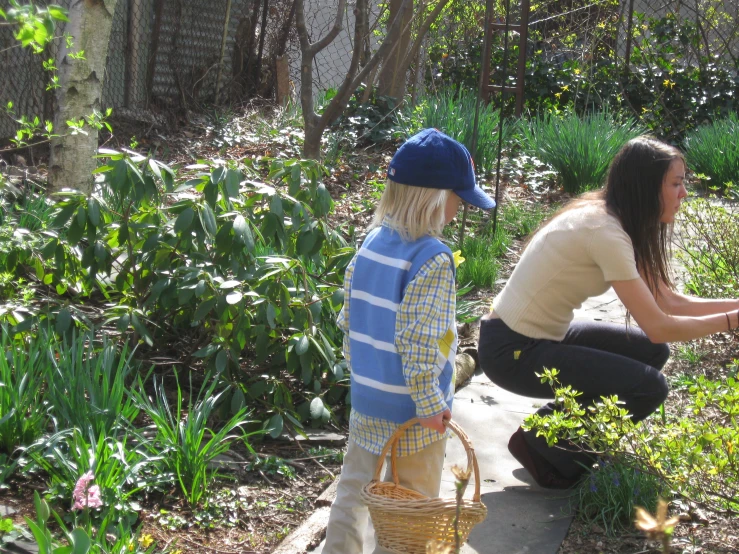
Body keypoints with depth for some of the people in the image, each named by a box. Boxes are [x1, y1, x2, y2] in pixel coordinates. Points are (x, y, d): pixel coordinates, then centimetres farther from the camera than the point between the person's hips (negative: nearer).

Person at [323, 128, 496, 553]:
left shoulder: (372, 243, 1)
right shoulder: (433, 258, -22)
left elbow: (350, 319, 8)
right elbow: (418, 338, -25)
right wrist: (429, 402, -17)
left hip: (365, 398, 7)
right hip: (411, 411, -7)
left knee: (355, 489, 16)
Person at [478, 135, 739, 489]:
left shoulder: (610, 219, 4)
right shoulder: (604, 232, -24)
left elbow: (669, 302, 6)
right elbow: (659, 327, -24)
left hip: (539, 336, 9)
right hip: (513, 351, -9)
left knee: (651, 353, 9)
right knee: (649, 387, -14)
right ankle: (541, 444, 3)